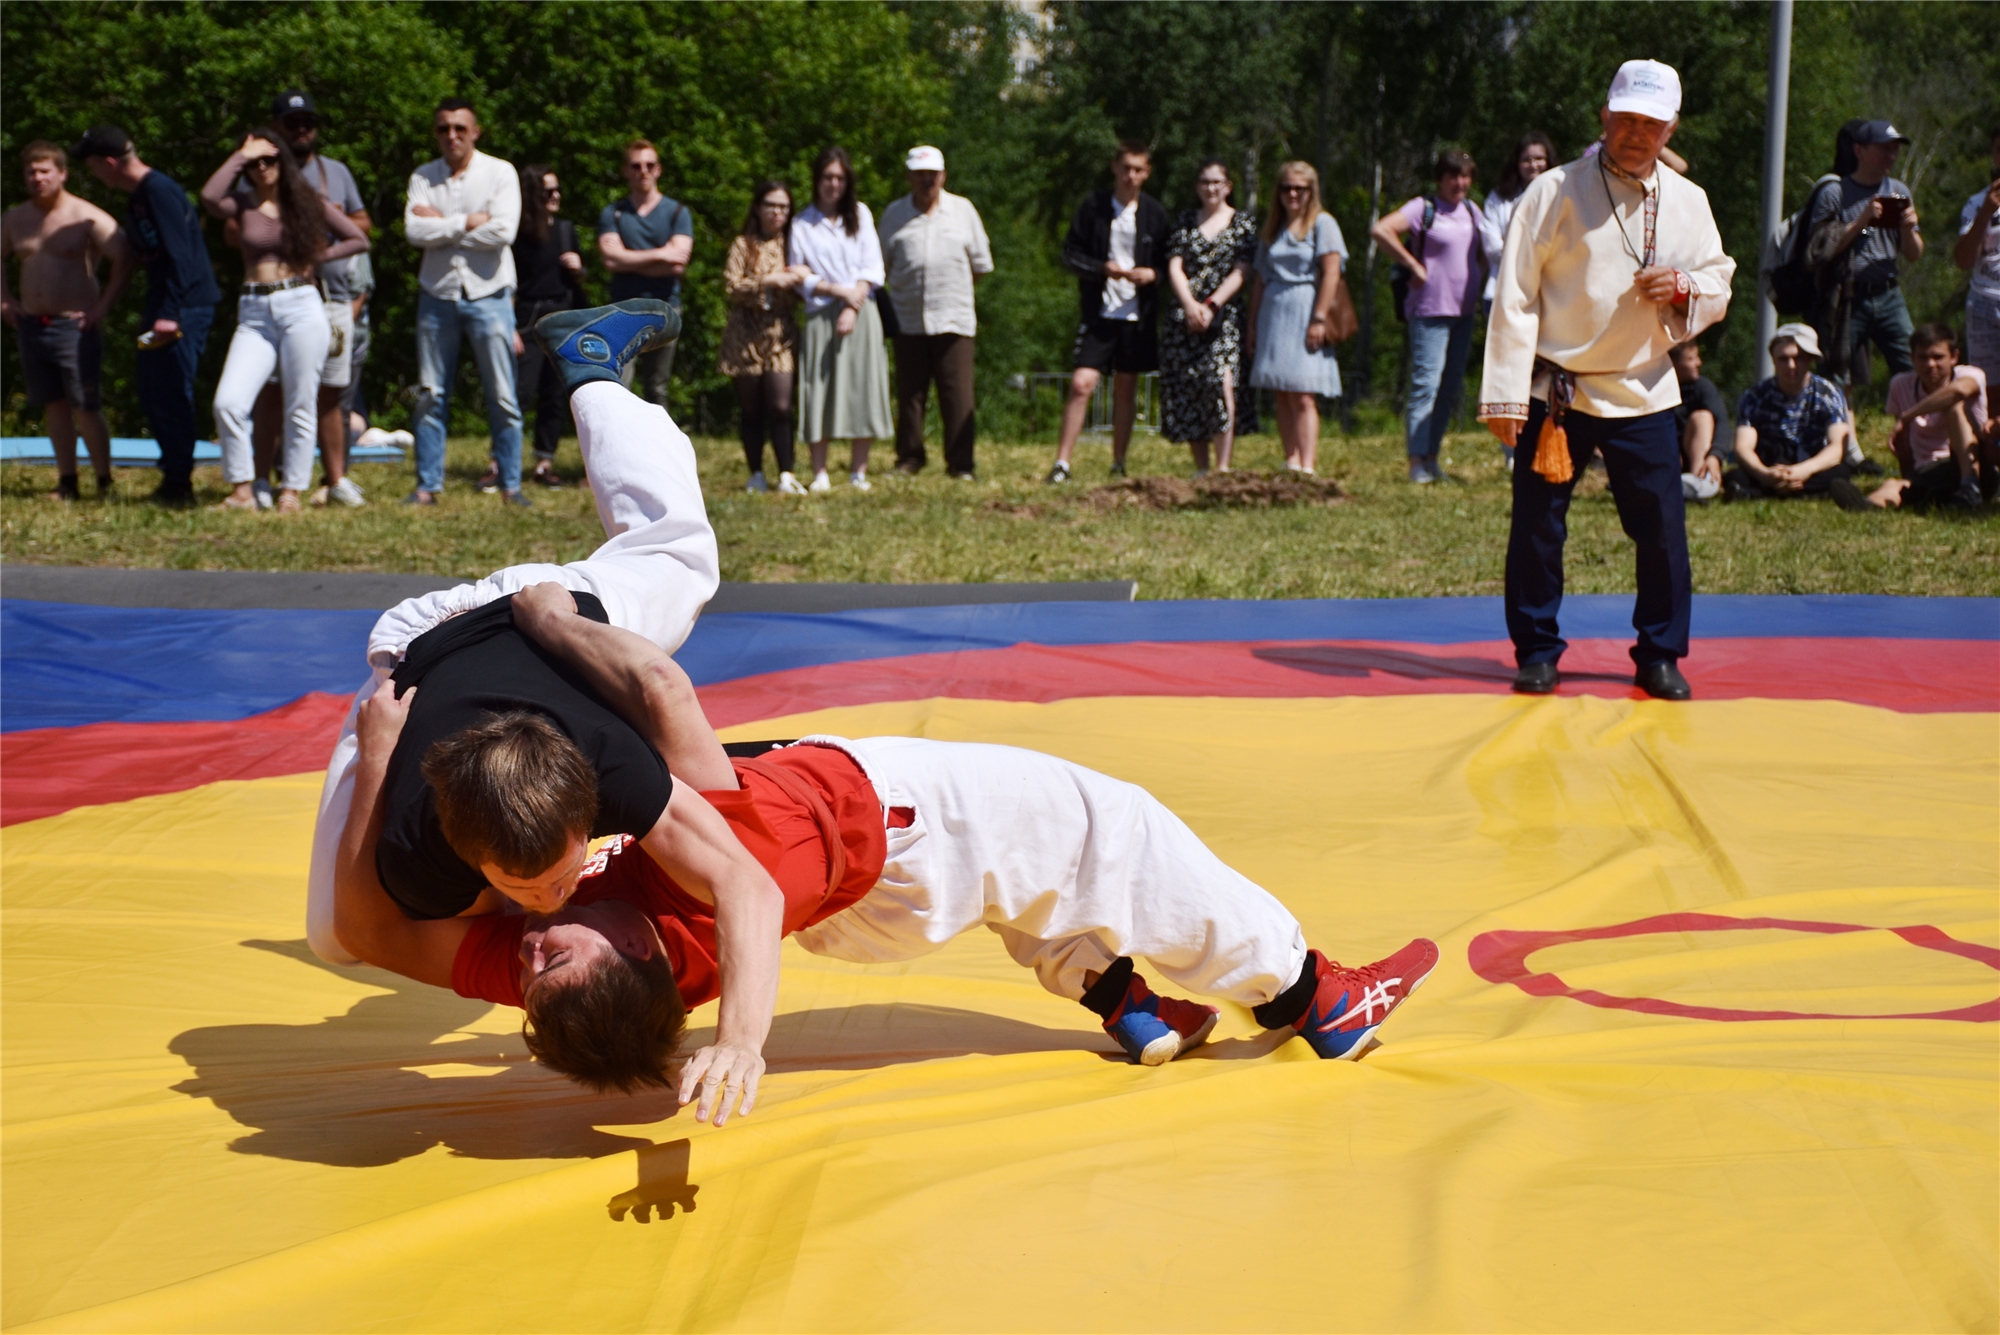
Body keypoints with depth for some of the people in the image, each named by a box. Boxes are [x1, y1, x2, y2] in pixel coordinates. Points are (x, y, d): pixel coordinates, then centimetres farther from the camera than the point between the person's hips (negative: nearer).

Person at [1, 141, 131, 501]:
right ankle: (67, 482, 14)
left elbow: (124, 260, -14)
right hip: (31, 325, 6)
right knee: (54, 406, 9)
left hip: (75, 326, -6)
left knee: (86, 408, -7)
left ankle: (105, 483, 1)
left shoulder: (86, 217, -9)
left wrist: (103, 308, -15)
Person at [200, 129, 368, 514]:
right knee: (228, 403, -13)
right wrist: (241, 156, -6)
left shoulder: (308, 202, 8)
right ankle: (243, 490, -3)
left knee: (300, 407, 0)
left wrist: (318, 257, 1)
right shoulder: (243, 205, 8)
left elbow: (359, 240, 13)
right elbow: (209, 198, -15)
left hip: (300, 307, -1)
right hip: (254, 314, 1)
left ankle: (292, 491, 10)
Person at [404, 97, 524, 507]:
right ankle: (427, 485, 9)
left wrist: (442, 226, -9)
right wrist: (469, 222, -13)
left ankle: (510, 484, 6)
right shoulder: (423, 178, 6)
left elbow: (503, 231, -15)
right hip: (437, 294, 2)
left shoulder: (500, 173, -1)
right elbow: (415, 231, -9)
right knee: (430, 396, 3)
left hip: (488, 294, -2)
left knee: (502, 396, -2)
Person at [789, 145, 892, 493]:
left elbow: (872, 267, 5)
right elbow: (800, 277, 2)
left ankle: (858, 471, 0)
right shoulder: (803, 225, 9)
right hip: (821, 316, -1)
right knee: (821, 392, -6)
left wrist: (853, 307, -7)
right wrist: (839, 291, -9)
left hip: (860, 313, 1)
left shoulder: (860, 215, 14)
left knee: (863, 390, -4)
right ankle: (820, 474, -5)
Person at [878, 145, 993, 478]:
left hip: (953, 321, -1)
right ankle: (909, 458, 14)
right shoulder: (894, 214, 9)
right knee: (909, 394, 4)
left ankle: (960, 464, -2)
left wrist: (953, 289, 13)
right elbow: (881, 264, 15)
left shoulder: (962, 209, 8)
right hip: (908, 322, 1)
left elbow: (981, 264, 14)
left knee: (957, 395, -5)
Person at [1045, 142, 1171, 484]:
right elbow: (1070, 252, 0)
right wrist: (1102, 268, -16)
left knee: (1126, 391, 9)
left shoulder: (1155, 213, 4)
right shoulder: (1094, 205, 0)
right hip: (1098, 312, -2)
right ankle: (1062, 462, -7)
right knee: (1081, 385, -11)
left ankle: (1118, 465, 18)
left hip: (1138, 315, 2)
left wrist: (1152, 274, -12)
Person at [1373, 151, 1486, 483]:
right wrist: (1414, 265, -15)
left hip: (1464, 310, 7)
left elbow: (1485, 250, 29)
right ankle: (1417, 460, -11)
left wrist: (1479, 284, 13)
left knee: (1451, 387, 8)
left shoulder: (1472, 210, 12)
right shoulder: (1425, 208, -7)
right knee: (1426, 383, -11)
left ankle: (1432, 458, 15)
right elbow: (1381, 230, -18)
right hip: (1431, 309, -7)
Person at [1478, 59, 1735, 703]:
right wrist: (1505, 394, -12)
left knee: (1662, 528, 1)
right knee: (1537, 526, 1)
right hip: (1555, 390, -2)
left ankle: (1660, 656, 16)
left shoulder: (1688, 202, 6)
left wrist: (1686, 287, -10)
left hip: (1643, 391, 3)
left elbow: (1720, 286, 15)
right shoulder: (1555, 192, -6)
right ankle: (1536, 651, 17)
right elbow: (1515, 295, -7)